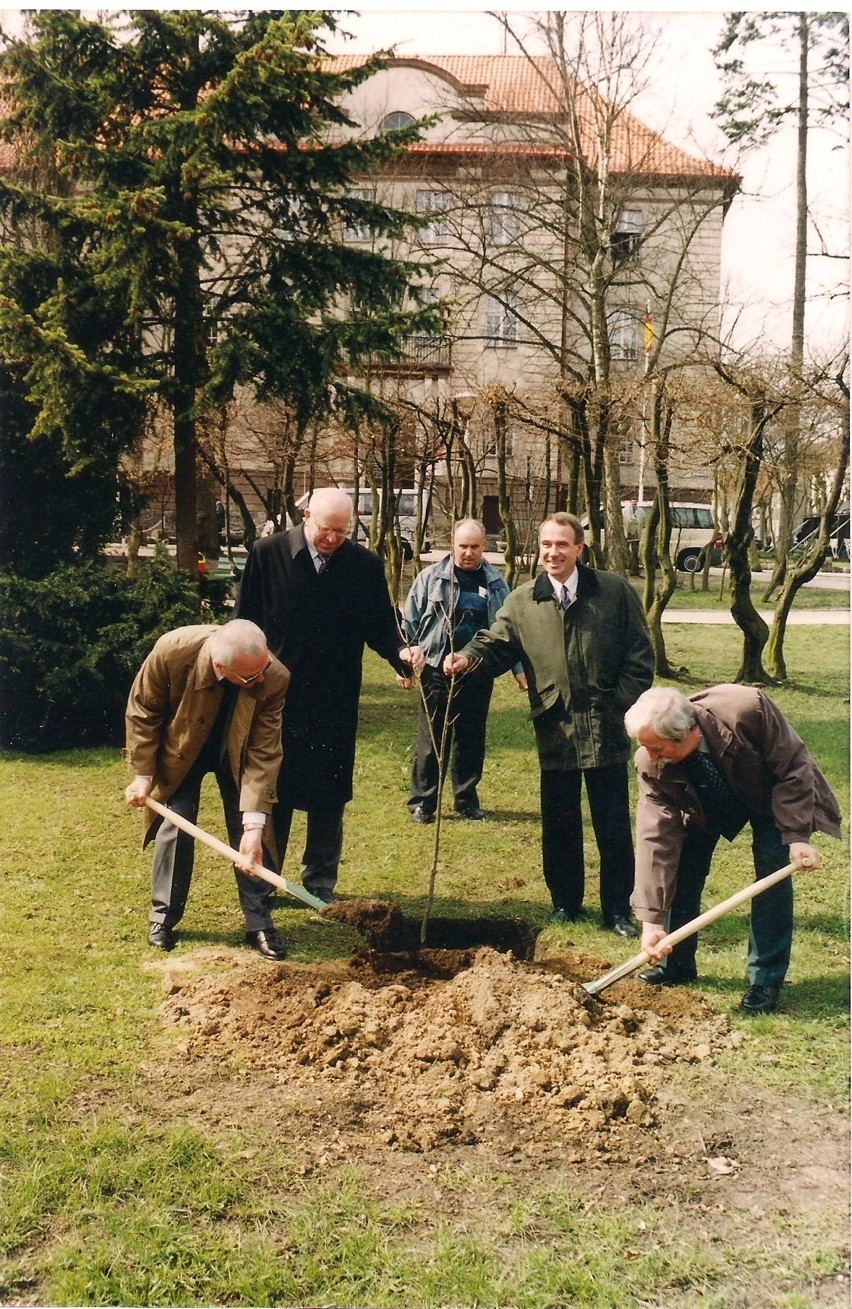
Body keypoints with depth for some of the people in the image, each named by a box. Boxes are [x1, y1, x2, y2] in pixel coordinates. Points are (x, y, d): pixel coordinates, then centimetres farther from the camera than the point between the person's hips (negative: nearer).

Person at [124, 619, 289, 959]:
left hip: (237, 754, 1)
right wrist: (142, 773, -13)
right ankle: (163, 916, 15)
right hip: (181, 749, 0)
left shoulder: (274, 678, -34)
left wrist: (254, 825, -32)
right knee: (175, 829, -4)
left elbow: (263, 753, -28)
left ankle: (259, 924, 8)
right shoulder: (173, 651, -36)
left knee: (248, 835, -5)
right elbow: (143, 712, -17)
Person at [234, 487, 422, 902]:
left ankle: (320, 883, 24)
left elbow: (381, 627, 3)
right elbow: (244, 624, -1)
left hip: (335, 704, 1)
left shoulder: (366, 565, -2)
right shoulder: (267, 554, -5)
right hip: (276, 697, -1)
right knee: (272, 794, 10)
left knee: (329, 798, 9)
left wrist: (400, 651, -19)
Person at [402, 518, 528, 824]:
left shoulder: (495, 583, 7)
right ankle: (422, 802, 7)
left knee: (472, 739, 10)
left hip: (479, 673, 3)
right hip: (438, 670, -2)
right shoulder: (431, 577, 0)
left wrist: (519, 668, 8)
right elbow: (410, 622, 2)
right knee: (431, 738, 0)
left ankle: (467, 799, 22)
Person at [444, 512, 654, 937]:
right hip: (555, 731, 2)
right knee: (559, 823, 10)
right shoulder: (522, 601, 4)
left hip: (606, 730, -1)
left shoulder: (614, 591, -1)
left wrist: (622, 703, -7)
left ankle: (618, 907, 18)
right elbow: (496, 643, 3)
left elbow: (640, 653, 0)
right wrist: (468, 657, -18)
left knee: (613, 823, 5)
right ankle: (565, 901, 26)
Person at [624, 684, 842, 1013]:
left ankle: (765, 981, -5)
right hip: (708, 805, 3)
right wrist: (652, 920, -33)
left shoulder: (747, 709, -42)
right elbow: (655, 838, -30)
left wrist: (797, 836, -33)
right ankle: (677, 963, 13)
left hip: (770, 795, -3)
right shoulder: (651, 764, -31)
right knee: (682, 865, -8)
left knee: (772, 873, -16)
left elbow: (793, 767, -28)